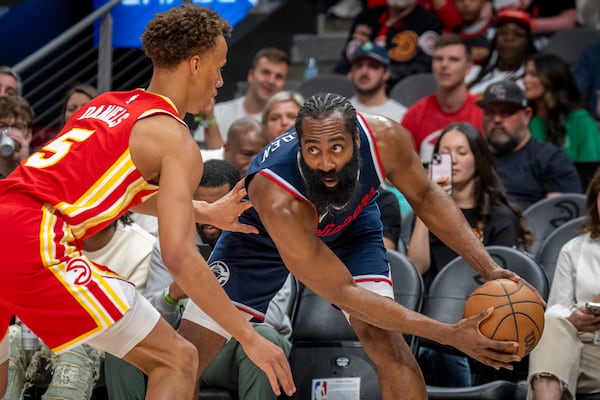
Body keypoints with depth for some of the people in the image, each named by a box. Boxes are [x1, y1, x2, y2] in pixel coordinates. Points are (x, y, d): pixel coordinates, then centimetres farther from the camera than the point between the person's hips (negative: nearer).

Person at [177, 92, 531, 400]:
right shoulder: (277, 201, -44)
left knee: (386, 339, -18)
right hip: (263, 236, -3)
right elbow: (342, 292, -39)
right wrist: (450, 335, -42)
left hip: (351, 226, 3)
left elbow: (425, 197, -11)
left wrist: (488, 268, -20)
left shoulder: (383, 138, -33)